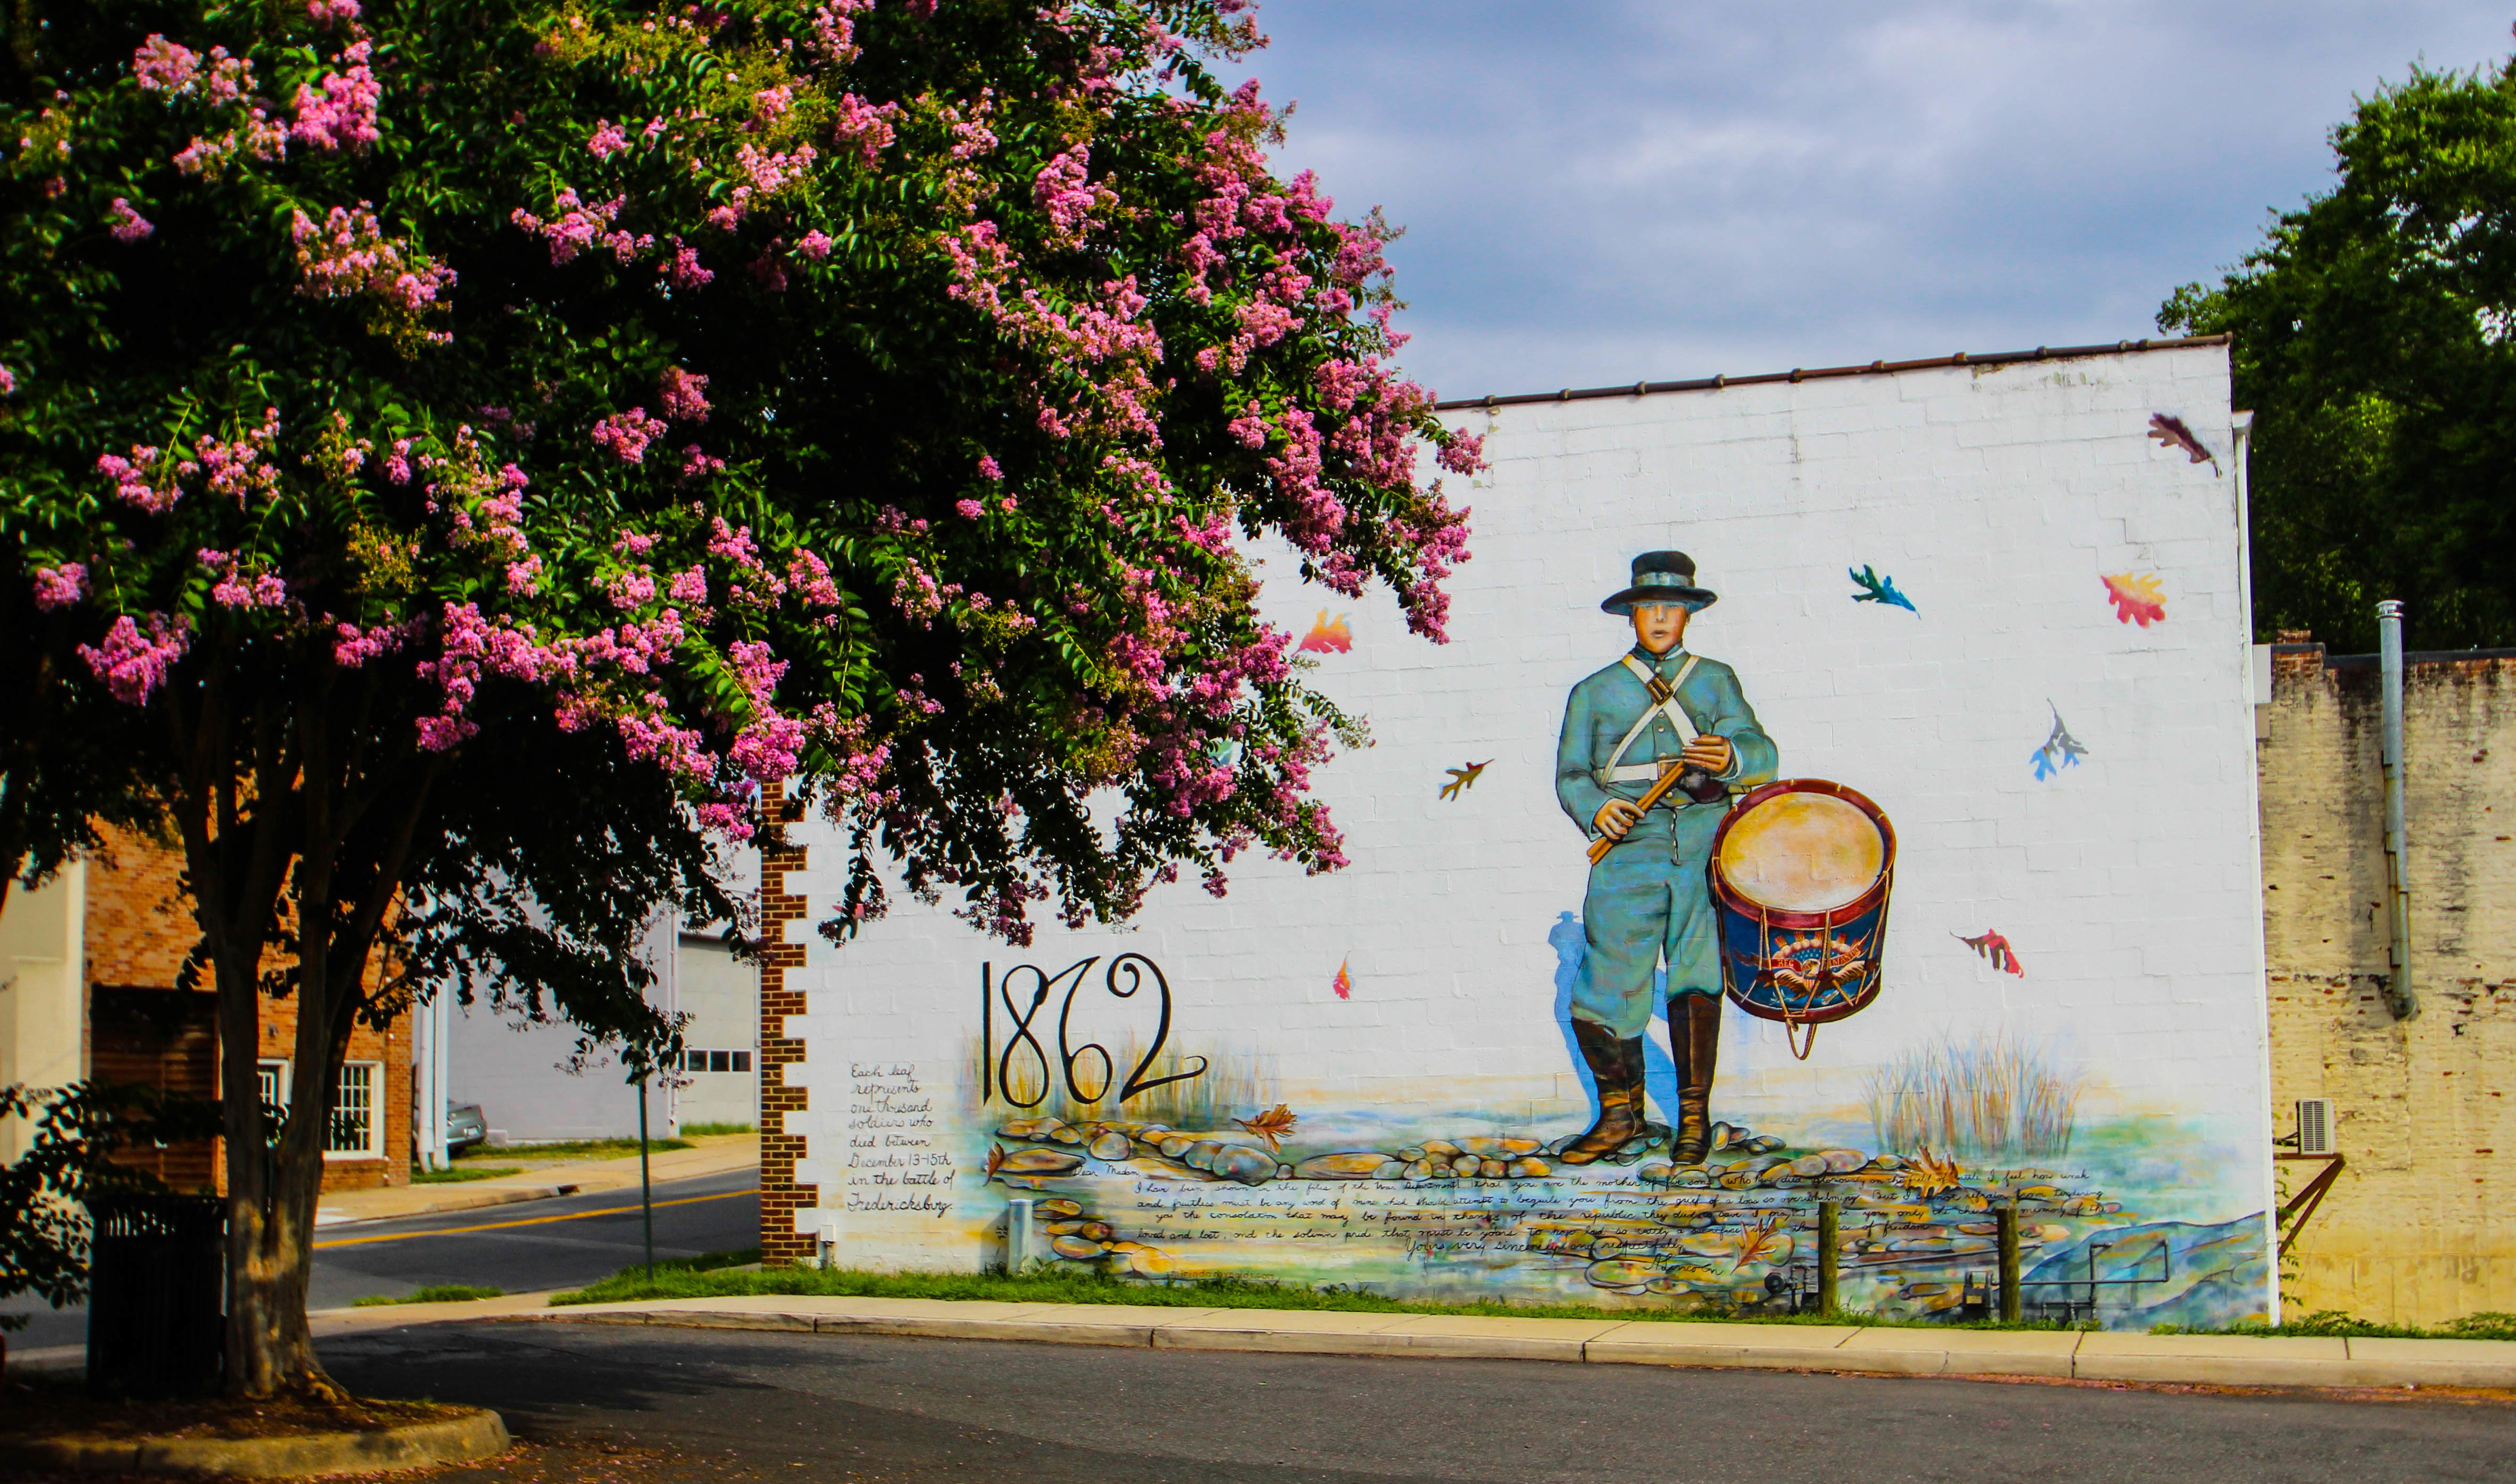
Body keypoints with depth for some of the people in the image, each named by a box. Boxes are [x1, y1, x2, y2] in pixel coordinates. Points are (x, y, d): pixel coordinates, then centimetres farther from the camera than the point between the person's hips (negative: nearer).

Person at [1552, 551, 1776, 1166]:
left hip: (1704, 844, 0)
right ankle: (1620, 1111, 12)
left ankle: (1694, 1116, 3)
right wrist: (1595, 809, -9)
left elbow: (1760, 751, 5)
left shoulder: (1716, 680, 19)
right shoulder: (1594, 692, 20)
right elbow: (1571, 773, 13)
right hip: (1628, 848, 0)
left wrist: (1731, 756, -18)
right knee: (1604, 990, -7)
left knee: (1696, 979, -9)